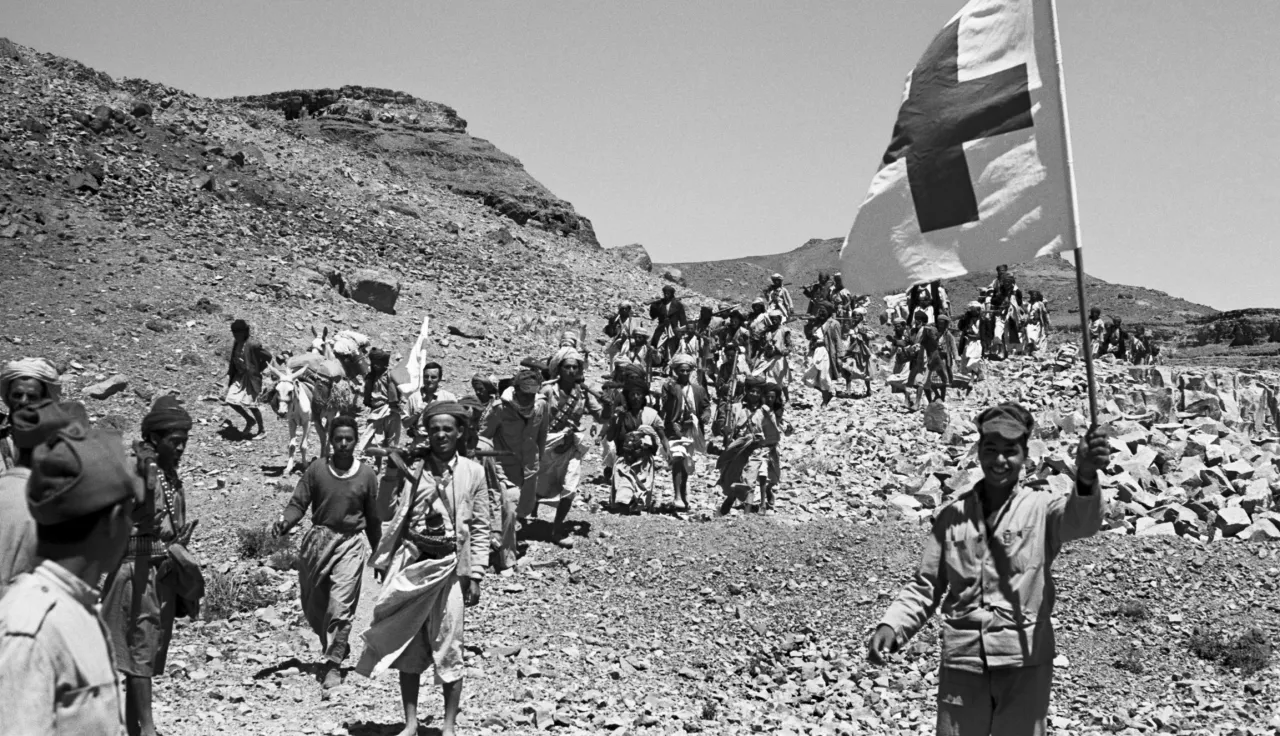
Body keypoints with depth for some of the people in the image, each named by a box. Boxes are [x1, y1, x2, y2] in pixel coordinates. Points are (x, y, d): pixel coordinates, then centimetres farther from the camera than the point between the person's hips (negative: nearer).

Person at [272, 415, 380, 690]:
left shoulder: (367, 475, 0)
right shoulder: (316, 470, 0)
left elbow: (373, 518, 8)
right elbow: (298, 503, -2)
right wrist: (283, 522, -24)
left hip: (350, 543, -2)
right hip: (317, 540, 2)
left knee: (341, 606, -11)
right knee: (313, 606, 11)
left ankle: (333, 664, 1)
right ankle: (336, 646, 37)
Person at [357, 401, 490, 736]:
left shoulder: (473, 472, 1)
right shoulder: (410, 467, 2)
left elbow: (480, 528, 3)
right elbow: (386, 514, 1)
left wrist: (475, 575, -1)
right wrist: (391, 476, -11)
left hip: (449, 567, -1)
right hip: (410, 561, 2)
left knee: (448, 650, 1)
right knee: (408, 647, 7)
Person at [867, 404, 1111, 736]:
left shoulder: (1041, 508, -3)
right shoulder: (951, 516, 5)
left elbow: (1081, 520, -25)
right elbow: (925, 586, 9)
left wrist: (1085, 477, -47)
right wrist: (891, 626, -9)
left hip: (1025, 663, -2)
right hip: (961, 662, 2)